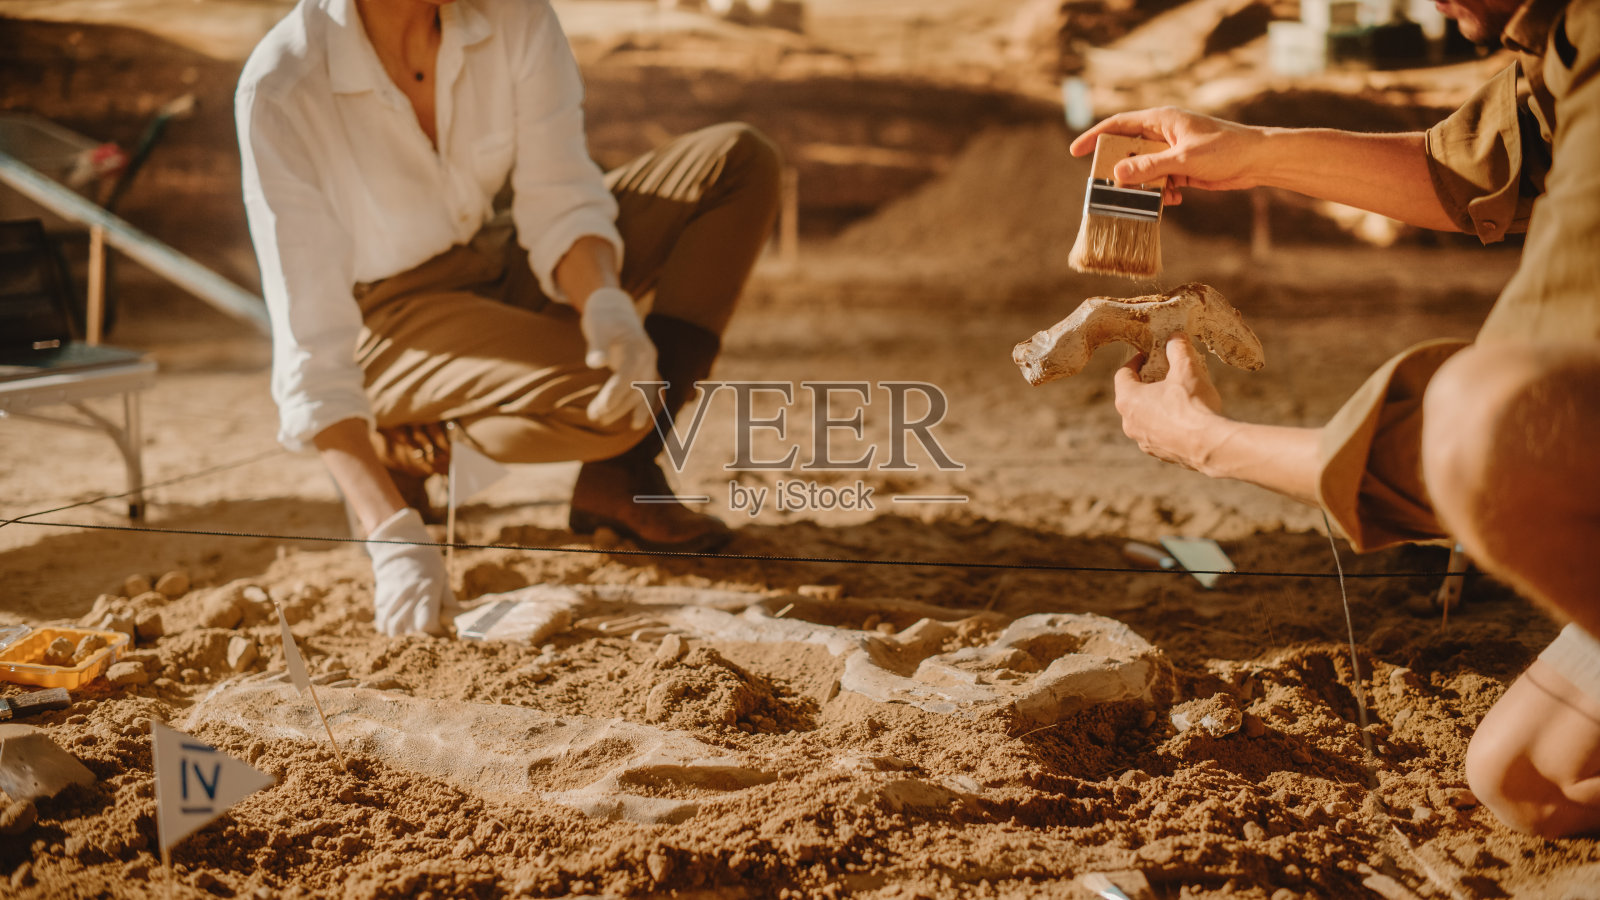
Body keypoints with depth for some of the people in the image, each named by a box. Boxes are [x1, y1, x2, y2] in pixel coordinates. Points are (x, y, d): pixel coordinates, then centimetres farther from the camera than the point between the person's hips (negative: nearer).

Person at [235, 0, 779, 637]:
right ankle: (413, 443, -2)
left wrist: (607, 308, -38)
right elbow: (311, 349, -29)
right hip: (389, 326, -6)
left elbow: (559, 200, -14)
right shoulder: (279, 89, -27)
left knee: (740, 162, -11)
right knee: (603, 401, -34)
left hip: (512, 272, 6)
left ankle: (622, 474, -11)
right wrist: (392, 536, -40)